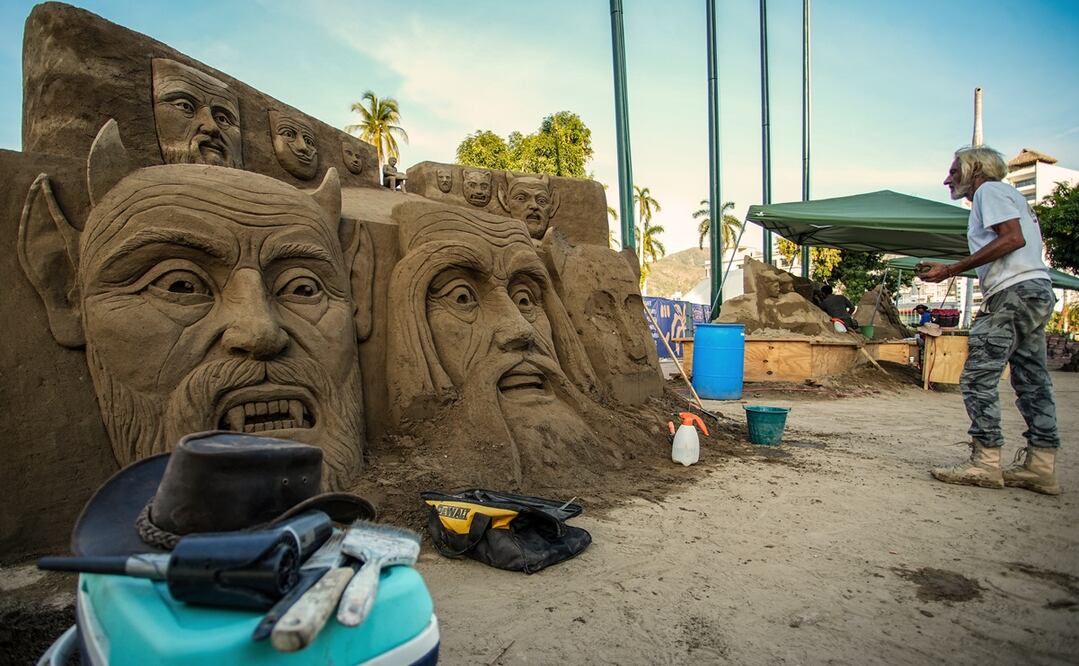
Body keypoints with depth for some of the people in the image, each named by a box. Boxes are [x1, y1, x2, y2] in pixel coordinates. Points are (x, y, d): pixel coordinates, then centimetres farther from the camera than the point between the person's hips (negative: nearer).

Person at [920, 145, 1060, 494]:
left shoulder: (990, 190, -1)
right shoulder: (1010, 196, 28)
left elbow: (1013, 238, -16)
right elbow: (1020, 240, 21)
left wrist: (950, 270, -18)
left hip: (1015, 291, -10)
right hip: (1037, 290, 10)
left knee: (978, 377, -10)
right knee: (1032, 380, 8)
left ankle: (985, 463, -9)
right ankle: (1040, 465, 10)